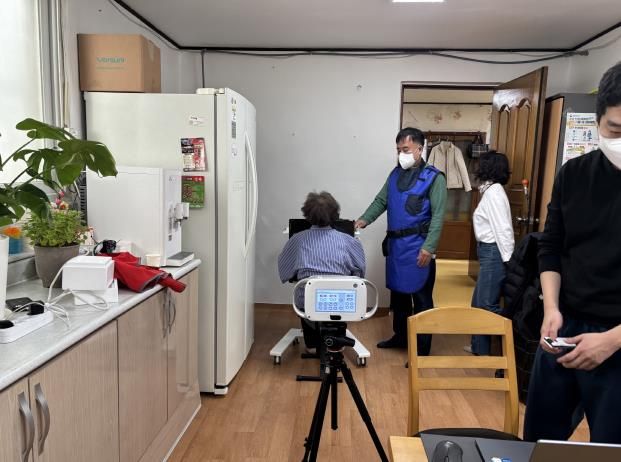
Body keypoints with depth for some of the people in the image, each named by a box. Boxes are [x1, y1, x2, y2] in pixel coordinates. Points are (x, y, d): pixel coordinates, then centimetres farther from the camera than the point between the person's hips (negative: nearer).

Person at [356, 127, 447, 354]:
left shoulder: (434, 177, -7)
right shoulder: (396, 174, 12)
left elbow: (438, 216, -13)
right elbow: (381, 201, 12)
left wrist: (429, 247, -20)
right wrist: (365, 219, -5)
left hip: (417, 247, -6)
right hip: (395, 244, 7)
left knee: (421, 297, 2)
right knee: (398, 293, 17)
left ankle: (422, 349, 12)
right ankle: (400, 337, 34)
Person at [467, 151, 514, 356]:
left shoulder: (493, 192, -14)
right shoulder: (491, 190, 14)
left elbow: (503, 228, -20)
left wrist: (508, 261, -22)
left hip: (494, 252, -10)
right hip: (489, 251, 10)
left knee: (487, 304, -4)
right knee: (478, 302, 16)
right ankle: (479, 346, 28)